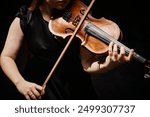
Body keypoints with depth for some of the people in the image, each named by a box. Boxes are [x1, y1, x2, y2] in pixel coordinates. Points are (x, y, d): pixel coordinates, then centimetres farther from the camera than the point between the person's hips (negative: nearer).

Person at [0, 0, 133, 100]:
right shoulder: (25, 19, -10)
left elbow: (87, 64, -16)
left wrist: (107, 66, -37)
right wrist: (20, 82, -26)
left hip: (76, 90, 1)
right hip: (39, 91, -1)